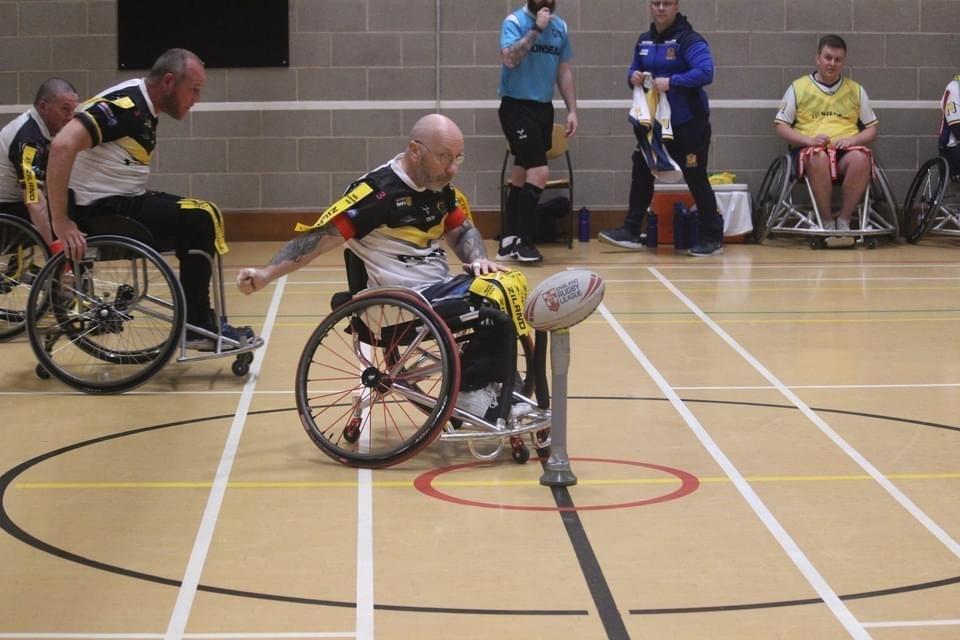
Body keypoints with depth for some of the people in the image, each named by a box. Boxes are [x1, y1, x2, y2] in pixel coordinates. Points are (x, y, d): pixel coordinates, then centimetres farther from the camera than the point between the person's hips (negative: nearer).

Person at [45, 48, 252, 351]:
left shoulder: (145, 110, 11)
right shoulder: (124, 104, -19)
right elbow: (63, 145, -30)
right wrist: (60, 222, -30)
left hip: (123, 201, 10)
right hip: (99, 209, -10)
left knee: (204, 217, 11)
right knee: (199, 220, -15)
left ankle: (202, 322, 13)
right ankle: (196, 326, -5)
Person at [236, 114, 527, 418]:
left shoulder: (441, 188, 8)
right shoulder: (379, 190, -16)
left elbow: (462, 231, 21)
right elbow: (320, 236, -18)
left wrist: (478, 261, -1)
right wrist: (267, 273, -26)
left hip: (439, 289, 8)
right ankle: (472, 391, -9)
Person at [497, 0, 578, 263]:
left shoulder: (560, 26, 9)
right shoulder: (515, 21, -9)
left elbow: (564, 71, 15)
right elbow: (510, 59, -25)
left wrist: (571, 110, 10)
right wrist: (536, 29, -22)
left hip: (543, 107, 7)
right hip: (517, 107, -7)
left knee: (522, 174, 10)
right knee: (539, 172, -14)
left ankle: (508, 241, 16)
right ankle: (523, 241, -5)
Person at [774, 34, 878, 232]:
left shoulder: (856, 90, 20)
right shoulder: (798, 87, 13)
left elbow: (871, 130, 18)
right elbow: (781, 126, 9)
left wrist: (852, 139, -4)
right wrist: (809, 140, -9)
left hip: (846, 149, 2)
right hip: (810, 148, -2)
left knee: (861, 158, -35)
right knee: (819, 158, -39)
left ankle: (843, 219, -23)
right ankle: (826, 222, -26)